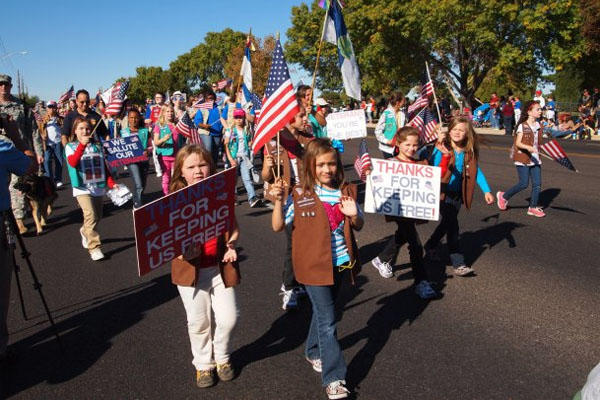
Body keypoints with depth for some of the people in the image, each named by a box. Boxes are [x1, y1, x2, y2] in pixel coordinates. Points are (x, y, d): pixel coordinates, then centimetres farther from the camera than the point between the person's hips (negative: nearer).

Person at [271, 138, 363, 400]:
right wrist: (279, 201, -23)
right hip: (314, 265, -4)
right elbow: (278, 226, -8)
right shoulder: (300, 195, -9)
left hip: (340, 263, 4)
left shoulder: (346, 192, 1)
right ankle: (334, 378, 7)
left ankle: (314, 352, 46)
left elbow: (358, 227, 7)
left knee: (323, 311, 22)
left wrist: (354, 215, -15)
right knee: (327, 321, -3)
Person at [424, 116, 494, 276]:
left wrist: (487, 191, 0)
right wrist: (440, 149, -35)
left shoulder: (469, 151, 0)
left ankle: (430, 247, 43)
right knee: (452, 226, -11)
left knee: (447, 223, 18)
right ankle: (458, 264, -6)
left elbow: (476, 171, 6)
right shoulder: (442, 148, -14)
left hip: (457, 194, 6)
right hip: (443, 192, -6)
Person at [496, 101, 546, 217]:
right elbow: (518, 143, -16)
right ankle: (503, 196, 17)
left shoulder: (537, 125, 9)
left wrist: (537, 151, 13)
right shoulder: (522, 126, -11)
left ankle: (533, 207, 14)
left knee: (537, 184, 3)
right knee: (524, 184, -5)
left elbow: (538, 142, 18)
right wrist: (528, 147, -32)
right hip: (522, 159, -6)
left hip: (535, 159, 6)